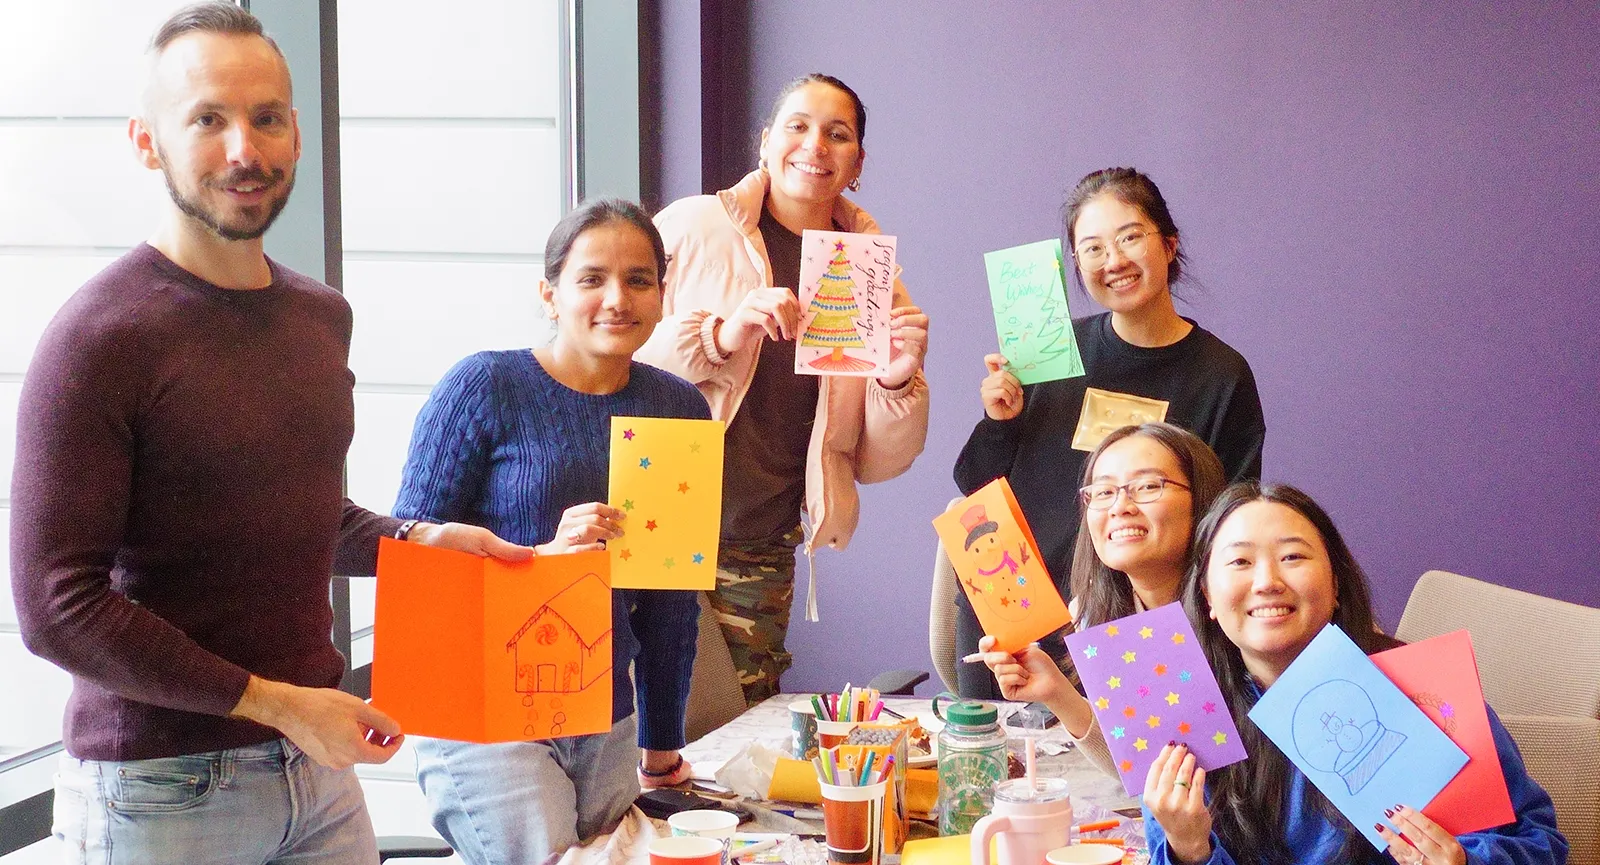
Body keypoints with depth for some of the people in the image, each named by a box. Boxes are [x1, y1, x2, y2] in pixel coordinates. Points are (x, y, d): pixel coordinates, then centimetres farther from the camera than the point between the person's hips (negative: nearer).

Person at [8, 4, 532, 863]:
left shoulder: (321, 315, 9)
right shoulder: (101, 336, -14)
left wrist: (417, 540, 4)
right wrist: (275, 703, -17)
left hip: (317, 767, 6)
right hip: (160, 790, -6)